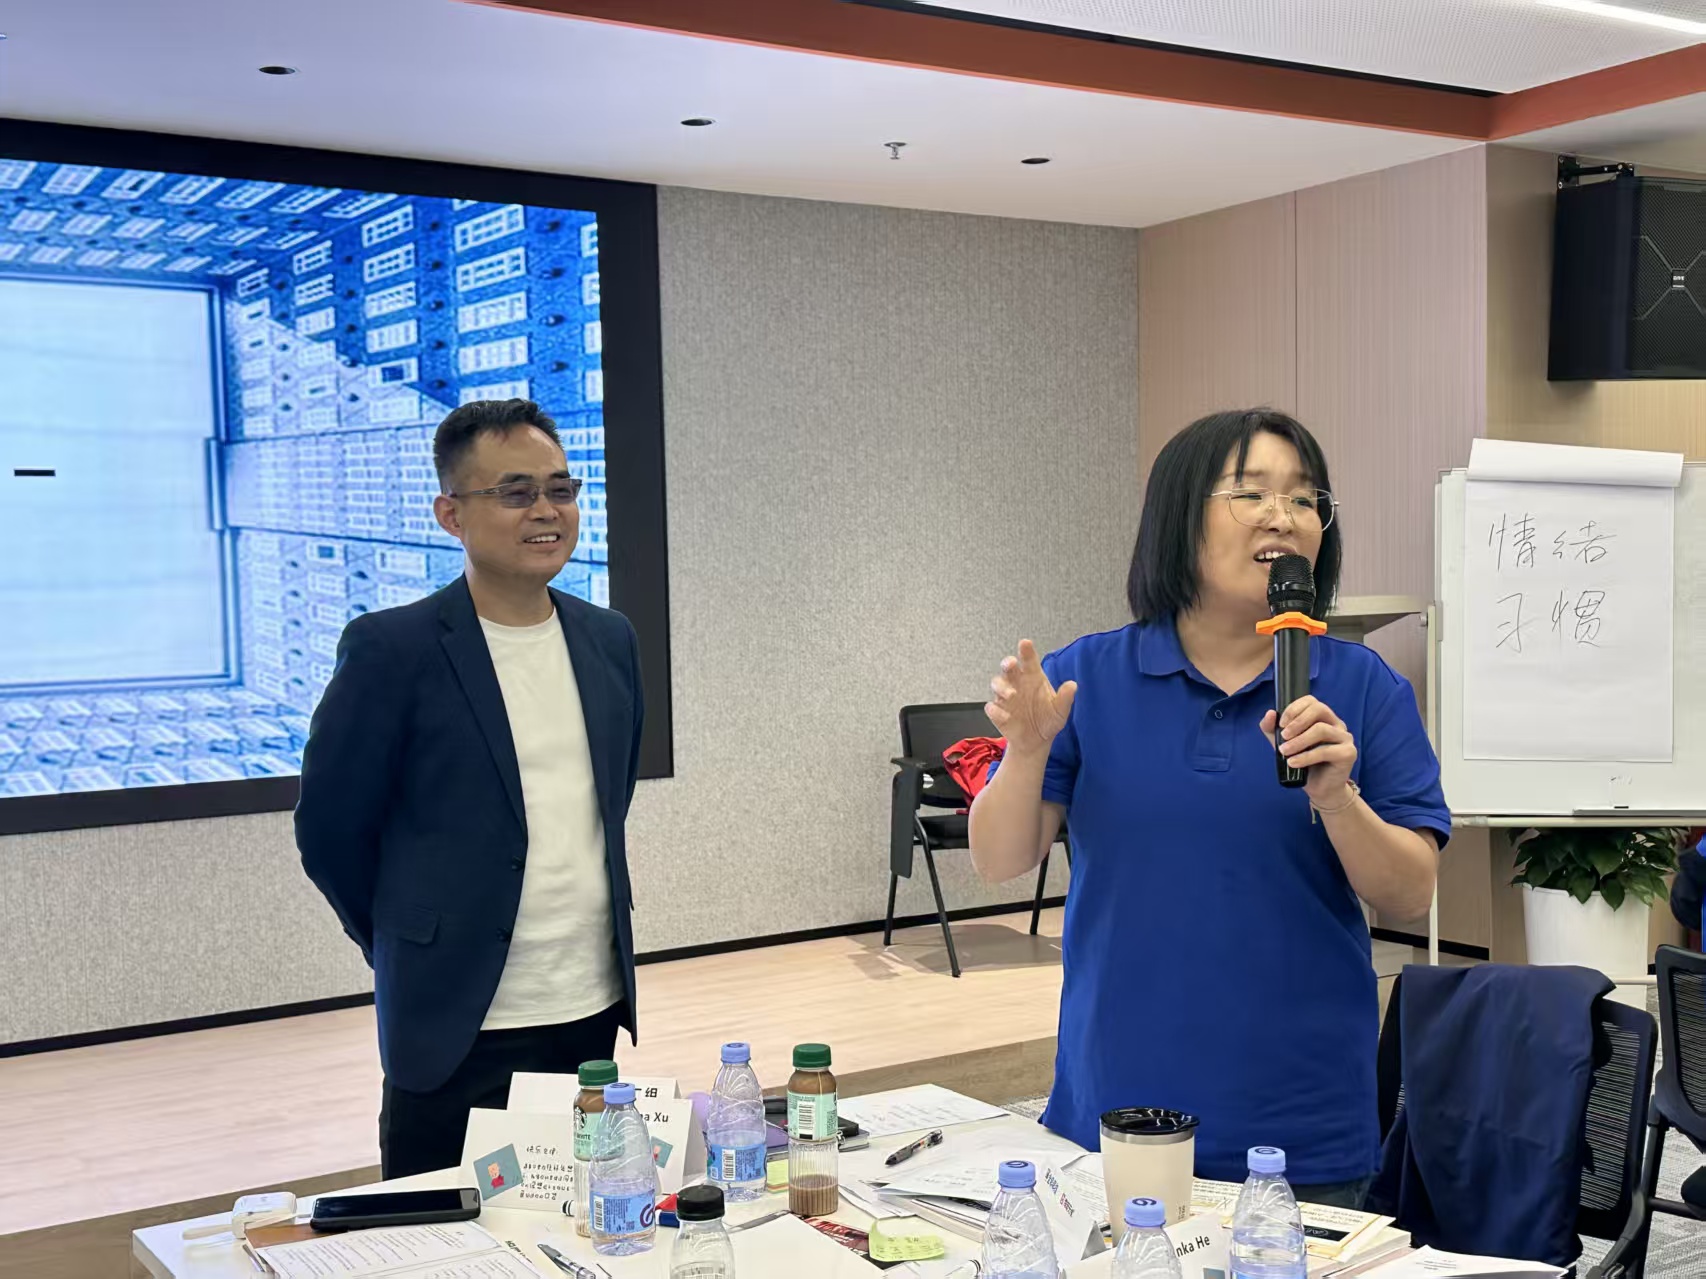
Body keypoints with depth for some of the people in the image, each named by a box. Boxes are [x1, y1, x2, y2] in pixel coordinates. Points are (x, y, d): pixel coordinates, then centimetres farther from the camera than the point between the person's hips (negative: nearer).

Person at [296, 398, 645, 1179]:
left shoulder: (609, 641, 6)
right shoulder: (392, 649, -11)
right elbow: (329, 829, -4)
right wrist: (419, 947, 4)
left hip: (595, 1014, 5)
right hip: (457, 1027, -5)